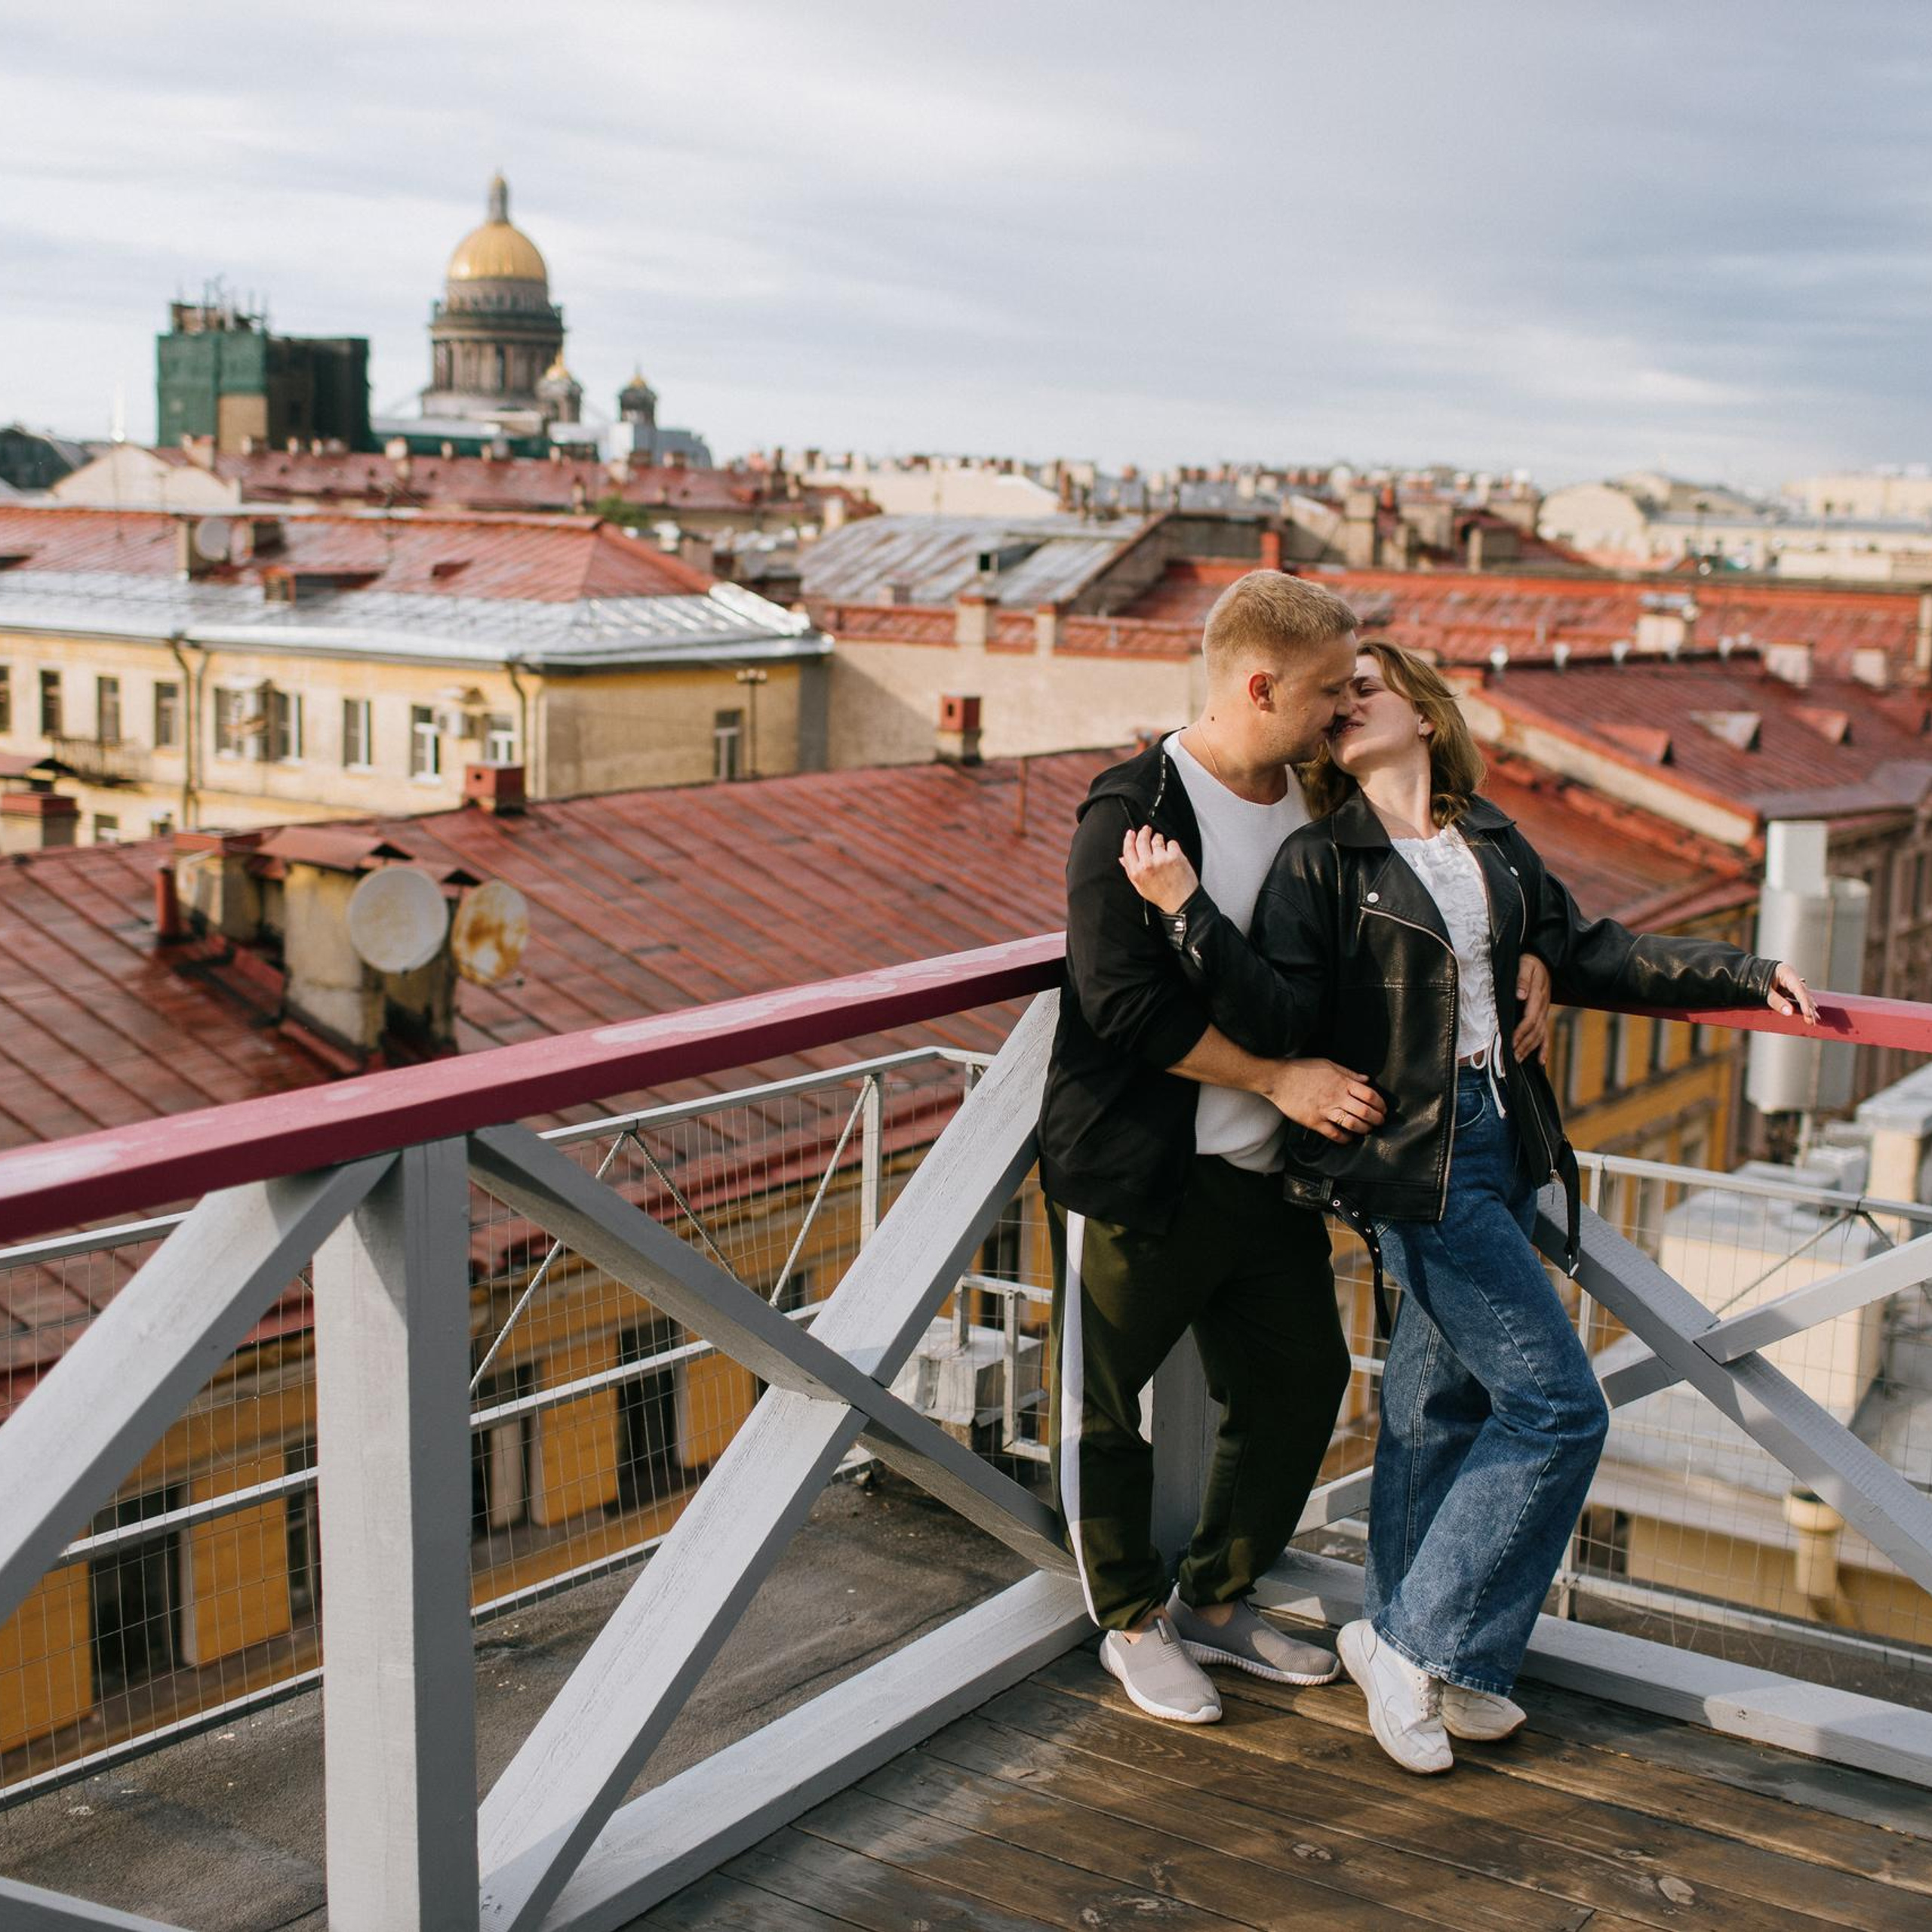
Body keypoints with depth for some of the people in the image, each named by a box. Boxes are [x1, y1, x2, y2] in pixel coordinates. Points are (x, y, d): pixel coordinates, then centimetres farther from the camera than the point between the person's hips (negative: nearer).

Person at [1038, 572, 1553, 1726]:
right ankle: (1135, 1623, 28)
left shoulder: (1322, 806, 6)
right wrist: (1279, 1077, -21)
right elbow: (1127, 1003, -23)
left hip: (1271, 1175, 7)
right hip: (1138, 1173, -7)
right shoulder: (1136, 812, -16)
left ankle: (1217, 1605, 33)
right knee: (1104, 1402, 6)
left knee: (1301, 1382, 14)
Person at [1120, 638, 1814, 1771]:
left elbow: (1588, 954, 18)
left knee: (1445, 1398, 14)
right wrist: (1189, 910, -28)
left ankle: (1417, 1654, 27)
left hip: (1499, 1142, 7)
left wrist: (1745, 978, 16)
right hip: (1409, 1157, -7)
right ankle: (1414, 1639, 3)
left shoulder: (1493, 846, 11)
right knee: (1557, 1404, -9)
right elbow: (1279, 1019, -15)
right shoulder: (1321, 862, -7)